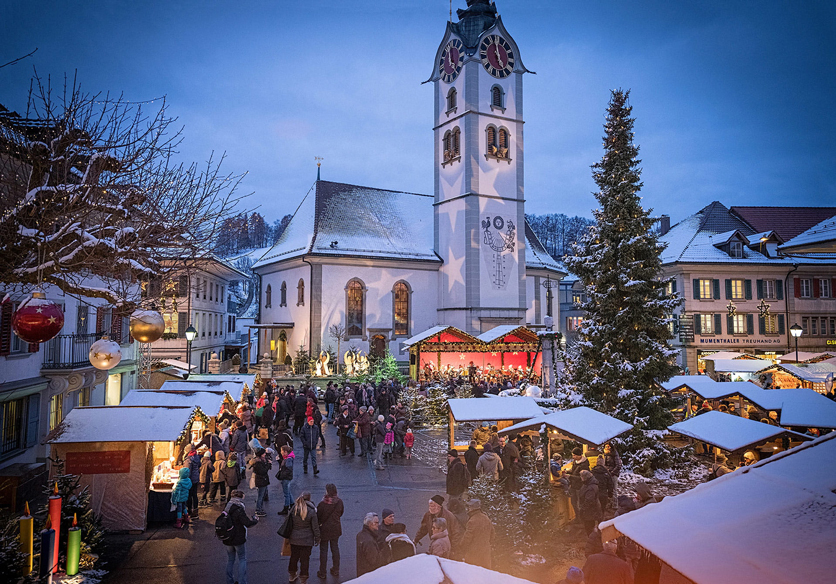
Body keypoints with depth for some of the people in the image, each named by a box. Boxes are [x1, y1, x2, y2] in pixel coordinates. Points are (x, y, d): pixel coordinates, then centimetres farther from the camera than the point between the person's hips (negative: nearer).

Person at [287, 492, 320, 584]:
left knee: (294, 556, 21)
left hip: (294, 538, 4)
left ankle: (291, 575, 39)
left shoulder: (293, 509, -9)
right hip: (307, 540, -4)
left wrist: (289, 535, 17)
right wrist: (317, 539, 2)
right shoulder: (311, 511, -18)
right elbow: (315, 527, -10)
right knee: (305, 559, 10)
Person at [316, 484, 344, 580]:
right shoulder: (339, 502, -13)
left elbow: (318, 516, -14)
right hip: (336, 529, 4)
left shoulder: (322, 503, -24)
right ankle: (336, 570, 29)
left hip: (324, 529, -4)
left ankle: (322, 573, 19)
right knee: (335, 548, 18)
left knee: (323, 550, 10)